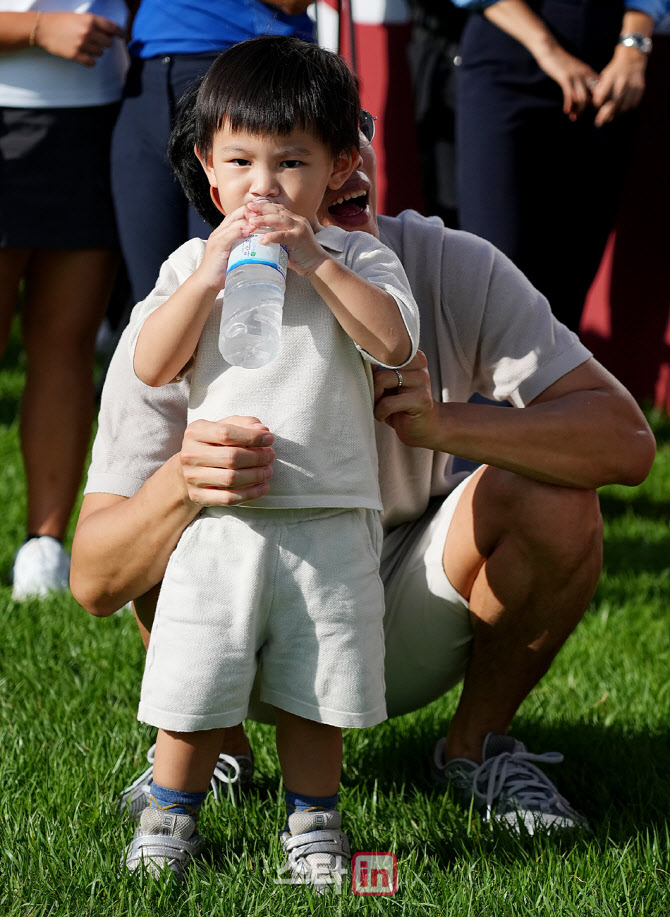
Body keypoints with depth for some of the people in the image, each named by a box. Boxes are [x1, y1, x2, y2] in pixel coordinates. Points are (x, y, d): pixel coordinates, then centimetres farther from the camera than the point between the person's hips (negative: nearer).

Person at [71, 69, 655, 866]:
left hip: (410, 630, 1)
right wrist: (180, 484, -48)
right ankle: (212, 742, 0)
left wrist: (445, 423, -41)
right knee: (172, 528, -31)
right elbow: (93, 581, -25)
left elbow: (627, 441, -24)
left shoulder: (453, 270, -18)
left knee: (555, 500, -25)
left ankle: (476, 745, 1)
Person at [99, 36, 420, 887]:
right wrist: (209, 276, -14)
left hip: (328, 519, -1)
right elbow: (152, 365, -4)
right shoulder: (193, 261, 7)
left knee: (313, 689, 7)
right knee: (192, 686, 2)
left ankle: (312, 823, 23)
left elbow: (394, 341, -13)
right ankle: (170, 815, 21)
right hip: (219, 514, 1)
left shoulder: (357, 258, 3)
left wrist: (317, 263, -18)